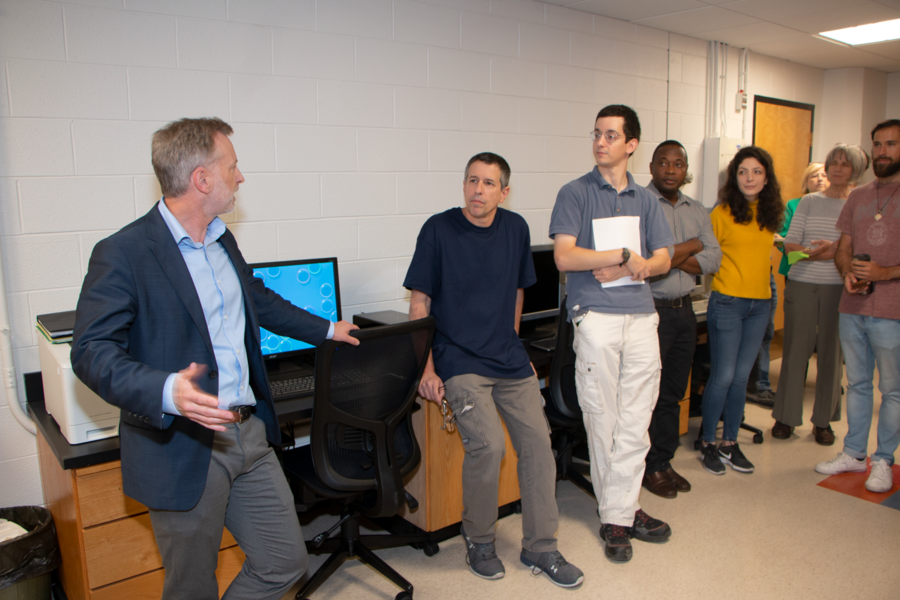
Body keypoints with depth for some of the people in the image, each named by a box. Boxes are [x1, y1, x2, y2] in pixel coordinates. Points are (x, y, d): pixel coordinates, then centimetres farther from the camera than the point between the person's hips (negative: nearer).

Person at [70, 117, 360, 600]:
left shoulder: (222, 241, 11)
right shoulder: (122, 254, -14)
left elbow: (260, 301, 26)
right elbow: (92, 352, -19)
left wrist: (325, 329, 35)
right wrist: (165, 392, -36)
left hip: (248, 434, 7)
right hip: (183, 447, -7)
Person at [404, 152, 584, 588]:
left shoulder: (516, 229, 6)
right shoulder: (438, 229, -6)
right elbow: (419, 303, -5)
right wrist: (426, 368, -10)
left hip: (509, 359, 5)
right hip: (459, 361, -4)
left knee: (537, 441, -2)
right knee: (487, 444, -20)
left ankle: (540, 548, 17)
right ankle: (478, 540, 7)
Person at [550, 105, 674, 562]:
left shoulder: (646, 199, 15)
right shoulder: (575, 193, 3)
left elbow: (662, 259, 10)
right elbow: (564, 256, -8)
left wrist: (625, 270, -8)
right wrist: (625, 256, -9)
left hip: (641, 315, 4)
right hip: (596, 317, -3)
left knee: (635, 422, 5)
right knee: (603, 420, 2)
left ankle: (619, 512, 17)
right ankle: (618, 513, 17)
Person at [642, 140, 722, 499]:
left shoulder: (697, 210, 14)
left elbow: (713, 259, 5)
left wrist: (672, 258, -10)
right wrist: (691, 246, -5)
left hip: (684, 309, 7)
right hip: (650, 310, -6)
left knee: (673, 393, 13)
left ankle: (664, 460, 26)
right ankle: (650, 468, 14)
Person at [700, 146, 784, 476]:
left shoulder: (770, 214, 8)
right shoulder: (722, 212, -8)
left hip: (760, 304, 5)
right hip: (727, 303, -5)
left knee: (741, 377, 11)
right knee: (723, 377, -2)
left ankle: (730, 443, 22)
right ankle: (708, 443, 14)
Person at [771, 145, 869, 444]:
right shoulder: (809, 202, 8)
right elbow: (789, 244, 4)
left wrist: (837, 249, -17)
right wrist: (811, 251, -15)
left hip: (838, 287, 0)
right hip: (802, 285, 1)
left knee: (831, 353, 5)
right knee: (795, 350, 3)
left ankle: (823, 420, 18)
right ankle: (786, 416, 13)